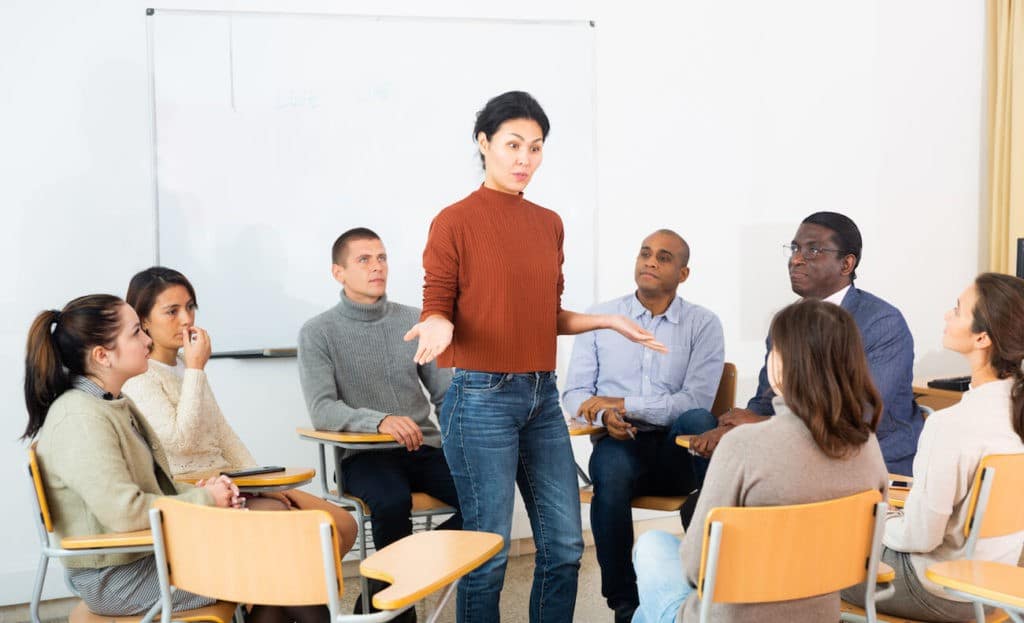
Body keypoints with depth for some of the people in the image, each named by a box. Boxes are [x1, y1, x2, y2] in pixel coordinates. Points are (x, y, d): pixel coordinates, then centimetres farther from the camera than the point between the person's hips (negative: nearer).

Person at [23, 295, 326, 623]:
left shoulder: (115, 404, 11)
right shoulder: (80, 419, -21)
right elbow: (124, 512, -29)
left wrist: (199, 491, -2)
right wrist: (205, 500, -16)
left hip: (148, 550, 9)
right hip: (118, 578, -9)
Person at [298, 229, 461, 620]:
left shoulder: (415, 321, 9)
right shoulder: (318, 333, -2)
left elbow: (445, 392, 9)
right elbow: (322, 411, -14)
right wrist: (380, 421, -31)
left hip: (423, 449, 4)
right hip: (363, 455, -4)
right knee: (392, 501, -36)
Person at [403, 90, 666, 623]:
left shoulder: (548, 224, 12)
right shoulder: (455, 221, -5)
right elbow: (436, 307, -5)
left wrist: (606, 321, 6)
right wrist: (438, 327, -26)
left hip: (543, 396, 6)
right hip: (481, 398, -6)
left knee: (565, 545, 8)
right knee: (489, 551, 1)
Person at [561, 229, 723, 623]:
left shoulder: (703, 324, 4)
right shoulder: (600, 317, 10)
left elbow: (696, 400, -9)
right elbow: (575, 393, 8)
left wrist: (622, 404, -14)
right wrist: (606, 415, -14)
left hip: (677, 449, 0)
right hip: (621, 444, 1)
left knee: (698, 421, -34)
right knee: (611, 470, -35)